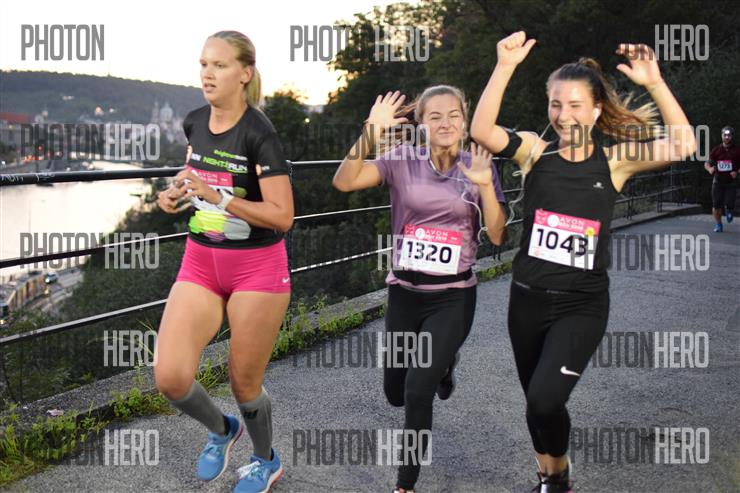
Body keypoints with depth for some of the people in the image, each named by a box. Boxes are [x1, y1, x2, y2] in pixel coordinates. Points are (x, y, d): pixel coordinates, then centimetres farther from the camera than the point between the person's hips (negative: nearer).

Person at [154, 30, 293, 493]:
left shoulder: (259, 133, -18)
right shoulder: (195, 122, 2)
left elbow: (282, 216, -21)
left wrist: (219, 197, -29)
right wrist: (176, 189, 2)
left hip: (257, 267, -5)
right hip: (200, 263, 5)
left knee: (244, 382, 8)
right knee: (170, 377, -8)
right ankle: (221, 430, 26)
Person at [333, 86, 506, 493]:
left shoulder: (477, 166, -3)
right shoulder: (402, 160, -6)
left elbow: (496, 236, -7)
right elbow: (344, 182, -20)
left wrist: (485, 186, -20)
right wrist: (370, 134, -31)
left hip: (453, 297, -2)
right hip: (404, 294, 2)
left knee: (418, 391, -13)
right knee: (394, 392, 15)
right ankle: (440, 362, 50)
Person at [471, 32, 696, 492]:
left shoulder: (614, 160, -4)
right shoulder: (536, 150, -3)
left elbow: (684, 145, -16)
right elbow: (481, 131, -21)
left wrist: (655, 83, -24)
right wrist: (505, 67, -30)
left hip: (583, 304, -2)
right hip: (528, 298, 2)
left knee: (545, 399, -18)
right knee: (536, 402, 17)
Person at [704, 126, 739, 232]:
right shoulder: (716, 150, 3)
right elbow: (707, 163, 7)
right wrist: (710, 169, -15)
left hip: (731, 182, -2)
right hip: (718, 181, 2)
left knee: (729, 205, -11)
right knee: (716, 206, -1)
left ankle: (729, 211, 27)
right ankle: (718, 225, 19)